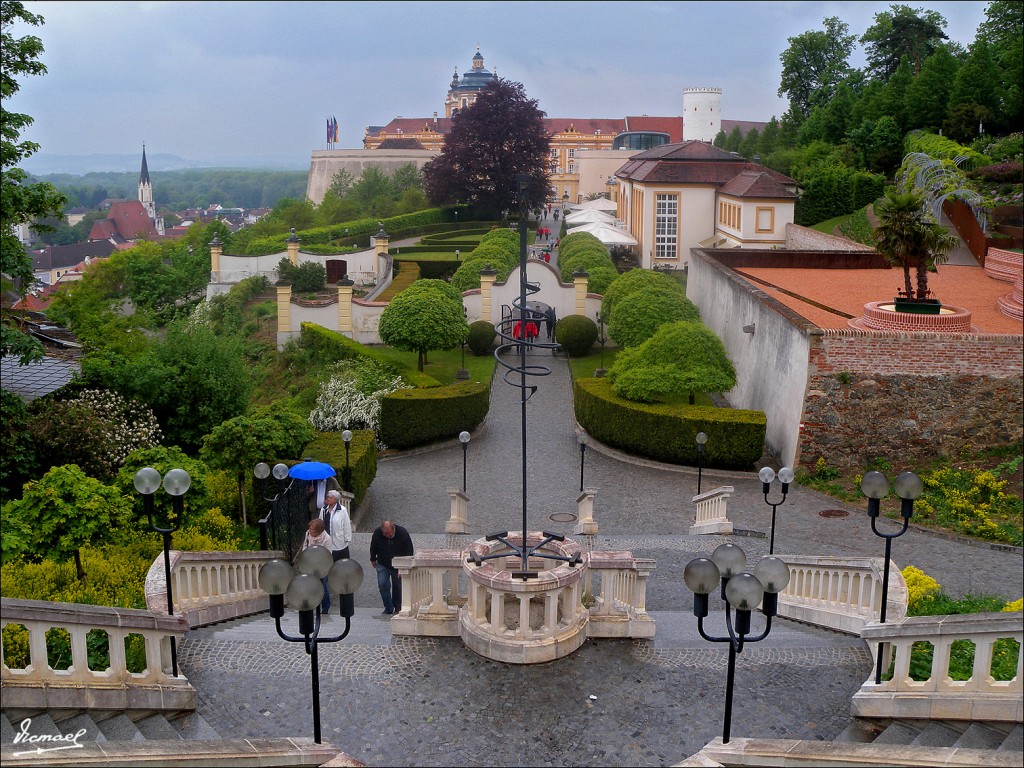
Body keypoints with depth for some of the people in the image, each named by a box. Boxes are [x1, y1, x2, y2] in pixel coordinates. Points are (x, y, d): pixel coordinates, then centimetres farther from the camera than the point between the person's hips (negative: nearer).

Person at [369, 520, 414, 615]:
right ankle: (388, 609, 1)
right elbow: (373, 547, 2)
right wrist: (373, 559, 14)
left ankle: (397, 607, 24)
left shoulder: (403, 533, -24)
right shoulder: (377, 533, -20)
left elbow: (409, 552, -16)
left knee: (397, 586, 4)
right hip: (382, 564, 1)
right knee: (383, 584, -10)